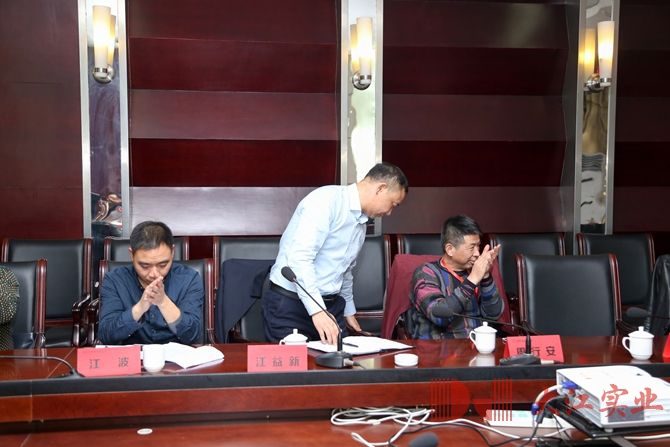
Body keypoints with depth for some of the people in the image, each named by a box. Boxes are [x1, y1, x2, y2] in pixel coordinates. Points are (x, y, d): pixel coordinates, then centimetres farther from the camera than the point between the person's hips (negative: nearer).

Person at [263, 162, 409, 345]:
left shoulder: (362, 222, 14)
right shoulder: (327, 200, -16)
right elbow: (299, 258, -26)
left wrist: (349, 311, 32)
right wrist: (316, 310, -31)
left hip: (331, 305, 8)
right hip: (290, 304, -8)